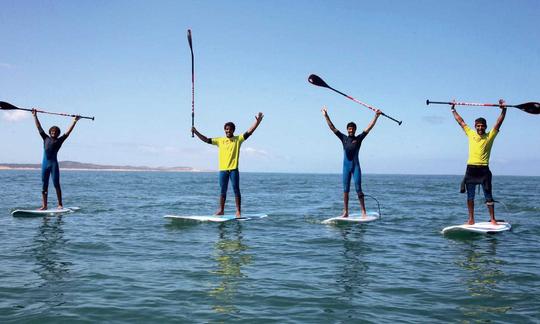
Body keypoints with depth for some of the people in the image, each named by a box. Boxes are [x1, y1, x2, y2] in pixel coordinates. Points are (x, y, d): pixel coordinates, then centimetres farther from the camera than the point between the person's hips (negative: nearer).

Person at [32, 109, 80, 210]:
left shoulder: (59, 140, 8)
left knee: (56, 184, -4)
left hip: (54, 164, -3)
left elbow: (68, 132, 6)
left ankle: (60, 204, -1)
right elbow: (39, 127, 19)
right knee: (44, 185, 4)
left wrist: (75, 121, 4)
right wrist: (35, 116, 22)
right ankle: (44, 205, 7)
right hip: (45, 164, 3)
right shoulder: (46, 138, 15)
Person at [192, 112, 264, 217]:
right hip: (223, 169, 3)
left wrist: (257, 121, -15)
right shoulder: (220, 140, 10)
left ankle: (238, 211, 4)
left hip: (234, 169, -3)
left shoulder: (238, 139, 3)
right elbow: (206, 140, 11)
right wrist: (196, 132, 3)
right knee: (223, 191, 11)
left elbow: (249, 132, -5)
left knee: (236, 190, 0)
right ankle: (221, 210, 20)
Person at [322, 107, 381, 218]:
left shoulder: (359, 138, 3)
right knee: (345, 190, 4)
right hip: (346, 166, 2)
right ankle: (345, 212, 6)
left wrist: (376, 116, -8)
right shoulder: (344, 138, 8)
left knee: (358, 188, -6)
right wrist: (326, 116, 7)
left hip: (356, 166, -2)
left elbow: (369, 127, -2)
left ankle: (363, 211, -5)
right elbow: (332, 128, 9)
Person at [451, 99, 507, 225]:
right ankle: (471, 219, 14)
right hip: (471, 168, 3)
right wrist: (453, 110, 20)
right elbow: (461, 121, 17)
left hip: (483, 169, -2)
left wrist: (503, 110, -13)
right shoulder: (471, 134, 11)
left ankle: (492, 219, 7)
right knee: (470, 196, 7)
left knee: (488, 196, 2)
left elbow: (499, 122, -3)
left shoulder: (490, 136, 5)